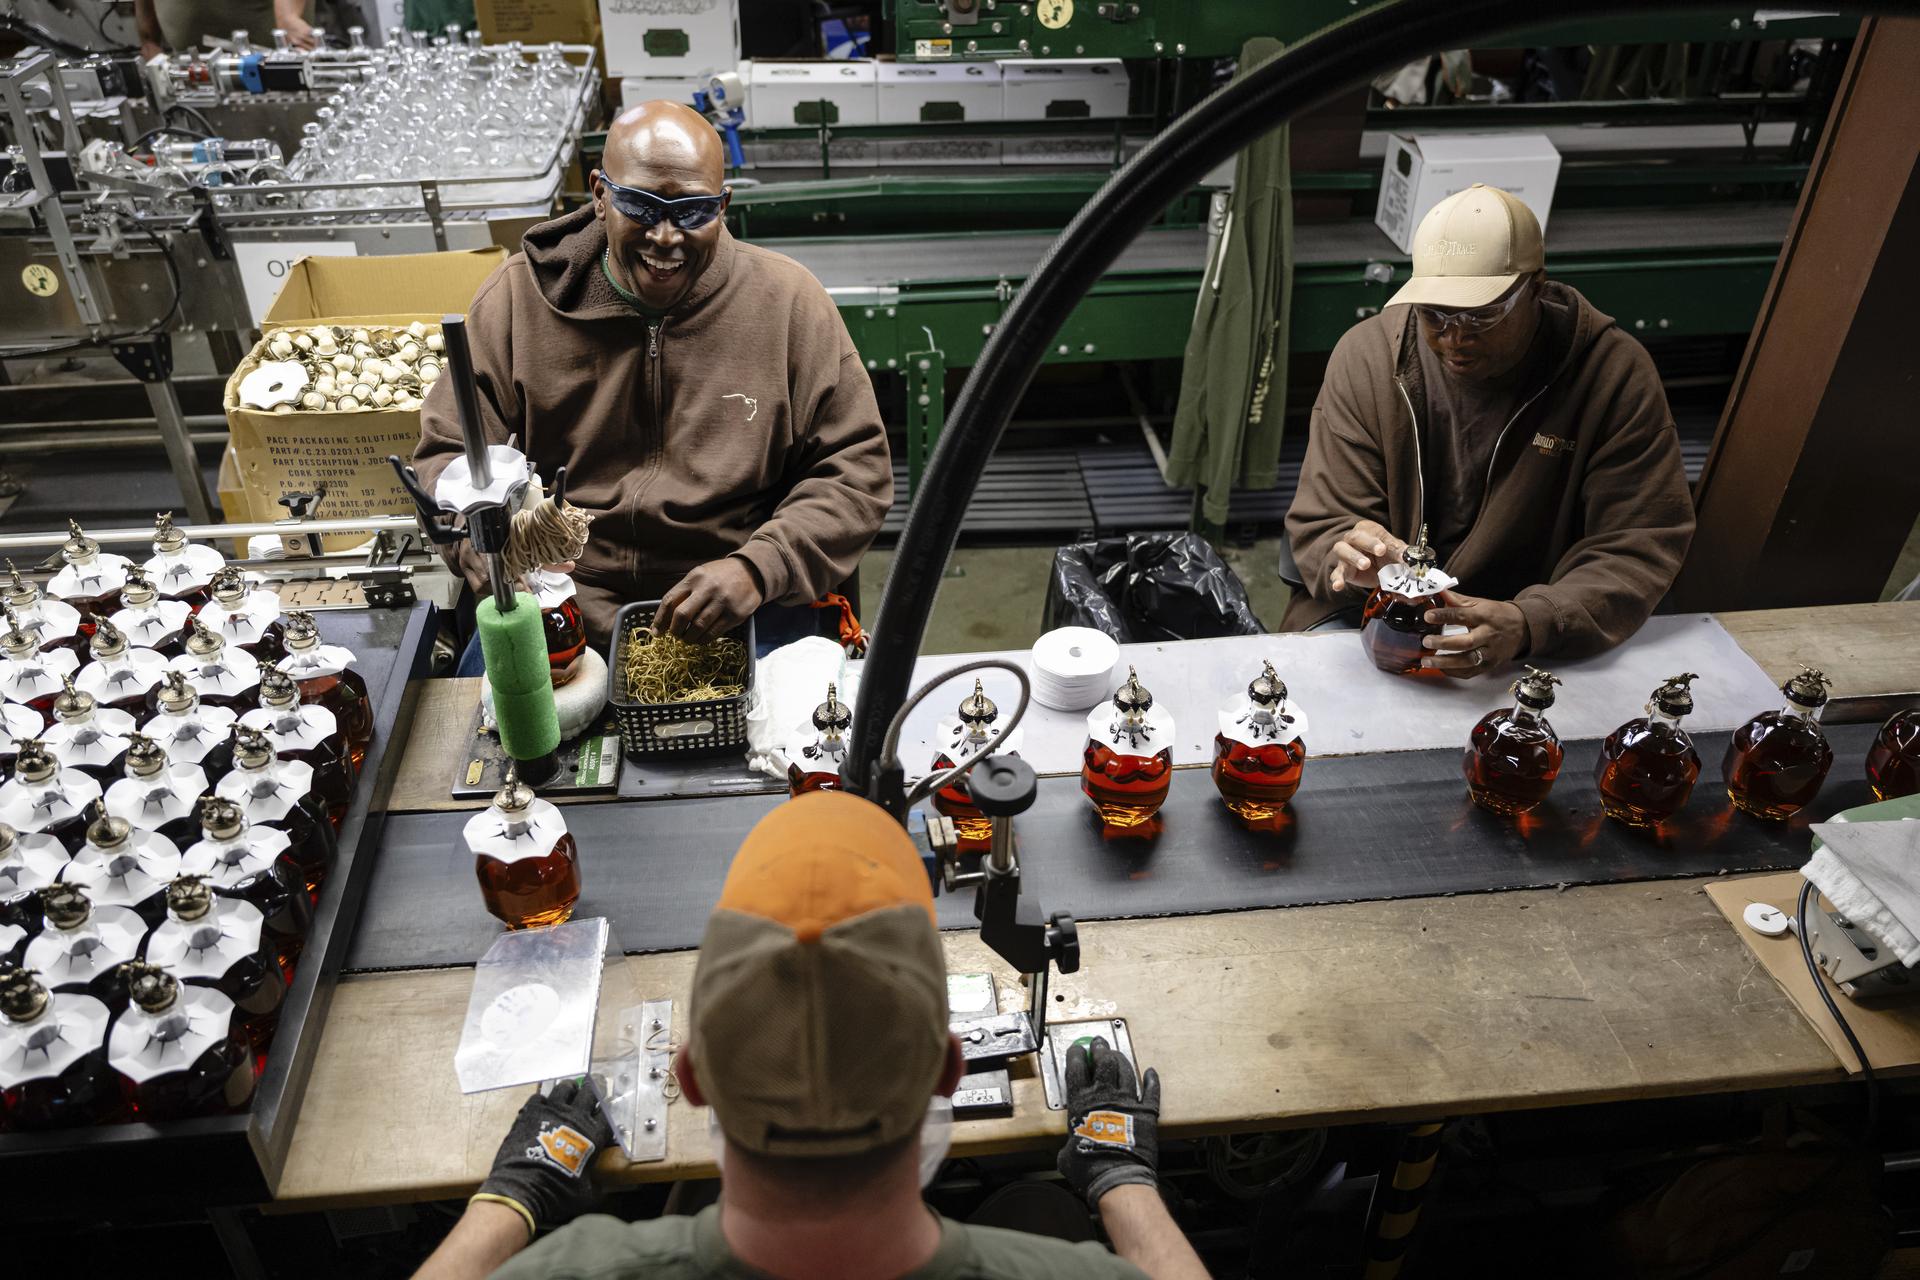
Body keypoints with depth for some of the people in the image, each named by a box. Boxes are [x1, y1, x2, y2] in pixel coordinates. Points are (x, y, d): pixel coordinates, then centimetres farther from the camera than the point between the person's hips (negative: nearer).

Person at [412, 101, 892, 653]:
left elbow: (856, 471, -1)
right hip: (561, 616, 1)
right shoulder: (518, 298, 3)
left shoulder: (789, 302, 0)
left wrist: (759, 568, -17)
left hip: (739, 623, 0)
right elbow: (448, 453, 6)